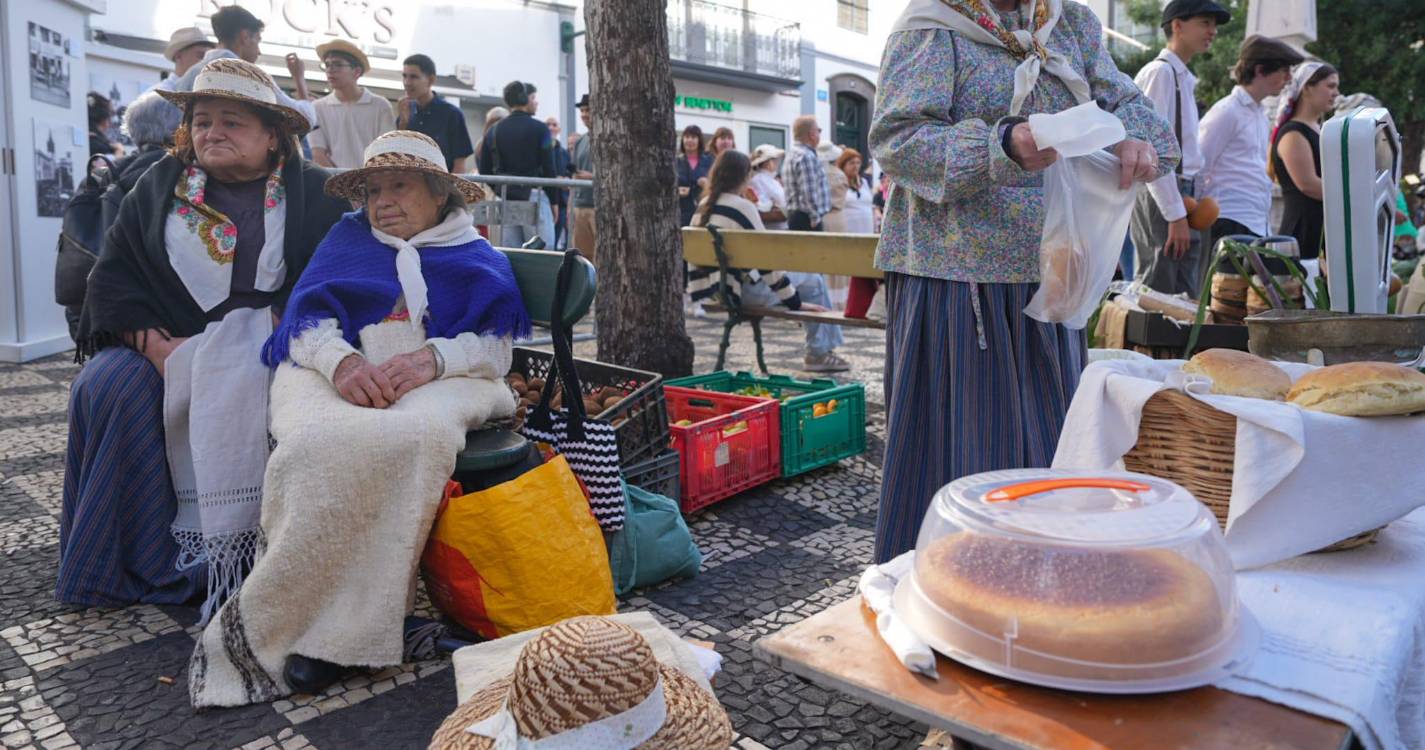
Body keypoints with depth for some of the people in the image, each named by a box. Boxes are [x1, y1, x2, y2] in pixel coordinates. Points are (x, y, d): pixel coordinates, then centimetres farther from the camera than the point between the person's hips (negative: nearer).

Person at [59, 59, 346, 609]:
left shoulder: (314, 193, 3)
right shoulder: (159, 186, 12)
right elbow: (113, 275, 7)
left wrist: (272, 335, -17)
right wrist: (153, 342, -10)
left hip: (264, 343, -3)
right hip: (165, 340, 4)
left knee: (236, 398, -34)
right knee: (107, 388, -23)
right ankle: (122, 563, -9)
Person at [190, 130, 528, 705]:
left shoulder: (480, 262, 23)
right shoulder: (349, 238, 28)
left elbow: (497, 346, 7)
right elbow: (308, 316, 11)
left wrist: (430, 358, -16)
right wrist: (342, 360, -14)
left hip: (437, 380, -1)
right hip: (336, 372, 1)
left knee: (419, 434, -39)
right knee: (324, 442, -37)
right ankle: (330, 630, -29)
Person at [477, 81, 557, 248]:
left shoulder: (493, 131, 10)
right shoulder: (539, 129, -4)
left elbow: (484, 171, 9)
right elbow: (549, 169, -8)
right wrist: (554, 200, 1)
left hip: (505, 201, 5)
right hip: (534, 196, -5)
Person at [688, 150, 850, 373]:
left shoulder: (704, 206, 9)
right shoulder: (742, 206, -14)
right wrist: (796, 302, -10)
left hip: (715, 289, 9)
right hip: (742, 290, -9)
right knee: (814, 281, 6)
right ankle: (818, 353, 13)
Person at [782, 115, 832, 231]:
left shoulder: (794, 154, 19)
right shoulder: (806, 156, -15)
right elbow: (808, 192, -22)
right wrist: (815, 218, -17)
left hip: (796, 217, 11)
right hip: (806, 219, -11)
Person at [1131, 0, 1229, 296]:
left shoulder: (1185, 78, 20)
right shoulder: (1160, 72, -9)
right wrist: (1176, 215, -19)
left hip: (1182, 196, 10)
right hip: (1162, 200, -9)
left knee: (1186, 300, 10)